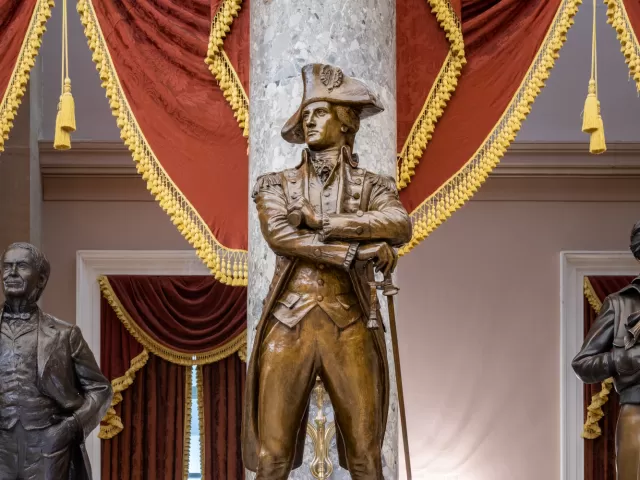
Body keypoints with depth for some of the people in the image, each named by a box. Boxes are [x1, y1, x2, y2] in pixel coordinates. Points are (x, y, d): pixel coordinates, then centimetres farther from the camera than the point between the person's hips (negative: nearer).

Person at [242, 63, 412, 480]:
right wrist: (359, 249, -13)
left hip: (350, 329, 0)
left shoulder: (372, 187, 11)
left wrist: (320, 221, -13)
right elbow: (278, 235, -8)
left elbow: (400, 227, -11)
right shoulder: (276, 185, 13)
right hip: (288, 327, 0)